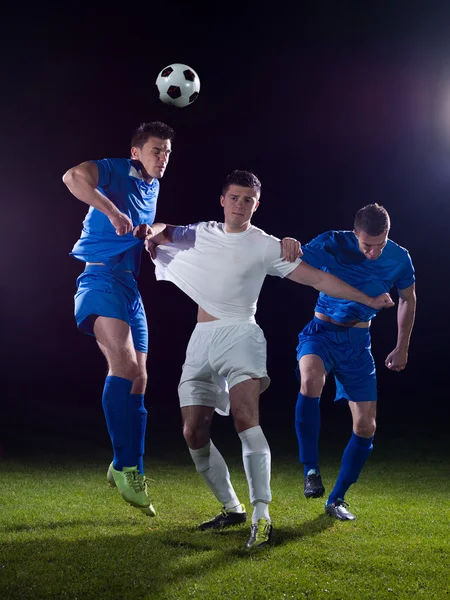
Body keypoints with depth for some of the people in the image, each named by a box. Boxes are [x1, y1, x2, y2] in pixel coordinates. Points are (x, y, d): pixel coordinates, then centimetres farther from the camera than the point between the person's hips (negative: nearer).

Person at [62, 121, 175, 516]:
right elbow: (73, 176, -27)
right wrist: (111, 210, -36)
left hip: (131, 286, 9)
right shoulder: (115, 171, -6)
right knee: (125, 364, -27)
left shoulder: (153, 187, 19)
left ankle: (128, 470, 17)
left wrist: (150, 232, 9)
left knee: (137, 380, 7)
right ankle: (126, 465, -22)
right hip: (102, 278, -9)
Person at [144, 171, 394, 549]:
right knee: (193, 432, -1)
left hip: (239, 334, -4)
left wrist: (369, 300, -3)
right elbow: (155, 236, 28)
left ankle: (262, 517, -25)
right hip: (201, 340, 5)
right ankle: (232, 509, 15)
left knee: (246, 420, -25)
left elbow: (319, 279, 0)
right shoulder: (202, 233, 12)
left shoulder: (267, 246, 1)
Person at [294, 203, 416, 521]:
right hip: (322, 331, -3)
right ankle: (311, 470, -23)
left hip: (357, 342, 3)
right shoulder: (332, 244, -16)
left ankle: (337, 499, 17)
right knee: (311, 377, -37)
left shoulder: (399, 258, -8)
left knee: (366, 426, -3)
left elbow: (408, 299, 10)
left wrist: (403, 347, 11)